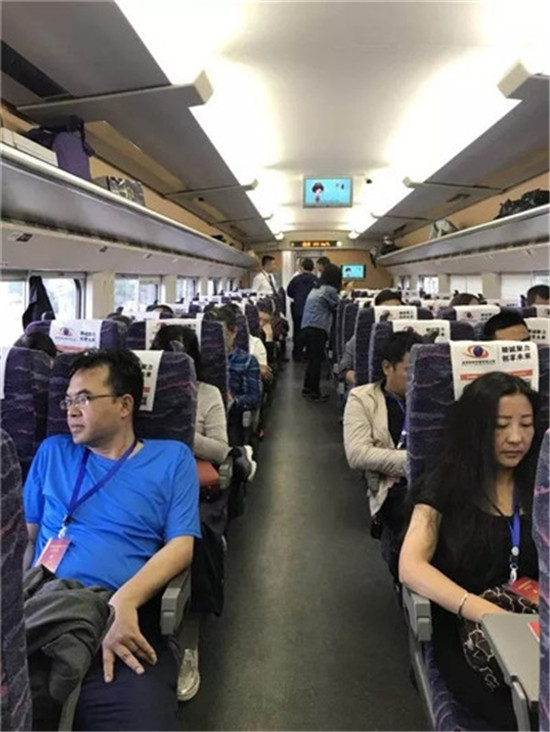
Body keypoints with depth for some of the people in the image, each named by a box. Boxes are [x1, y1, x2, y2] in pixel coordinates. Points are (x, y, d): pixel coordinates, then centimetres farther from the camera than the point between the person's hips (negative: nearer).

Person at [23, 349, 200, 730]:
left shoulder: (172, 458, 8)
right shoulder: (52, 452, 17)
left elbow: (181, 544, 0)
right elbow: (26, 535, 14)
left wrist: (124, 601, -16)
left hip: (122, 617, -2)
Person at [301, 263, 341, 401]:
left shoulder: (315, 289, 18)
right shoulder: (330, 290, -8)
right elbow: (339, 307, 4)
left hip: (307, 326, 8)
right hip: (318, 328, -8)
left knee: (312, 358, 16)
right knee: (317, 360, -2)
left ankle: (307, 388, 23)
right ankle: (314, 392, 3)